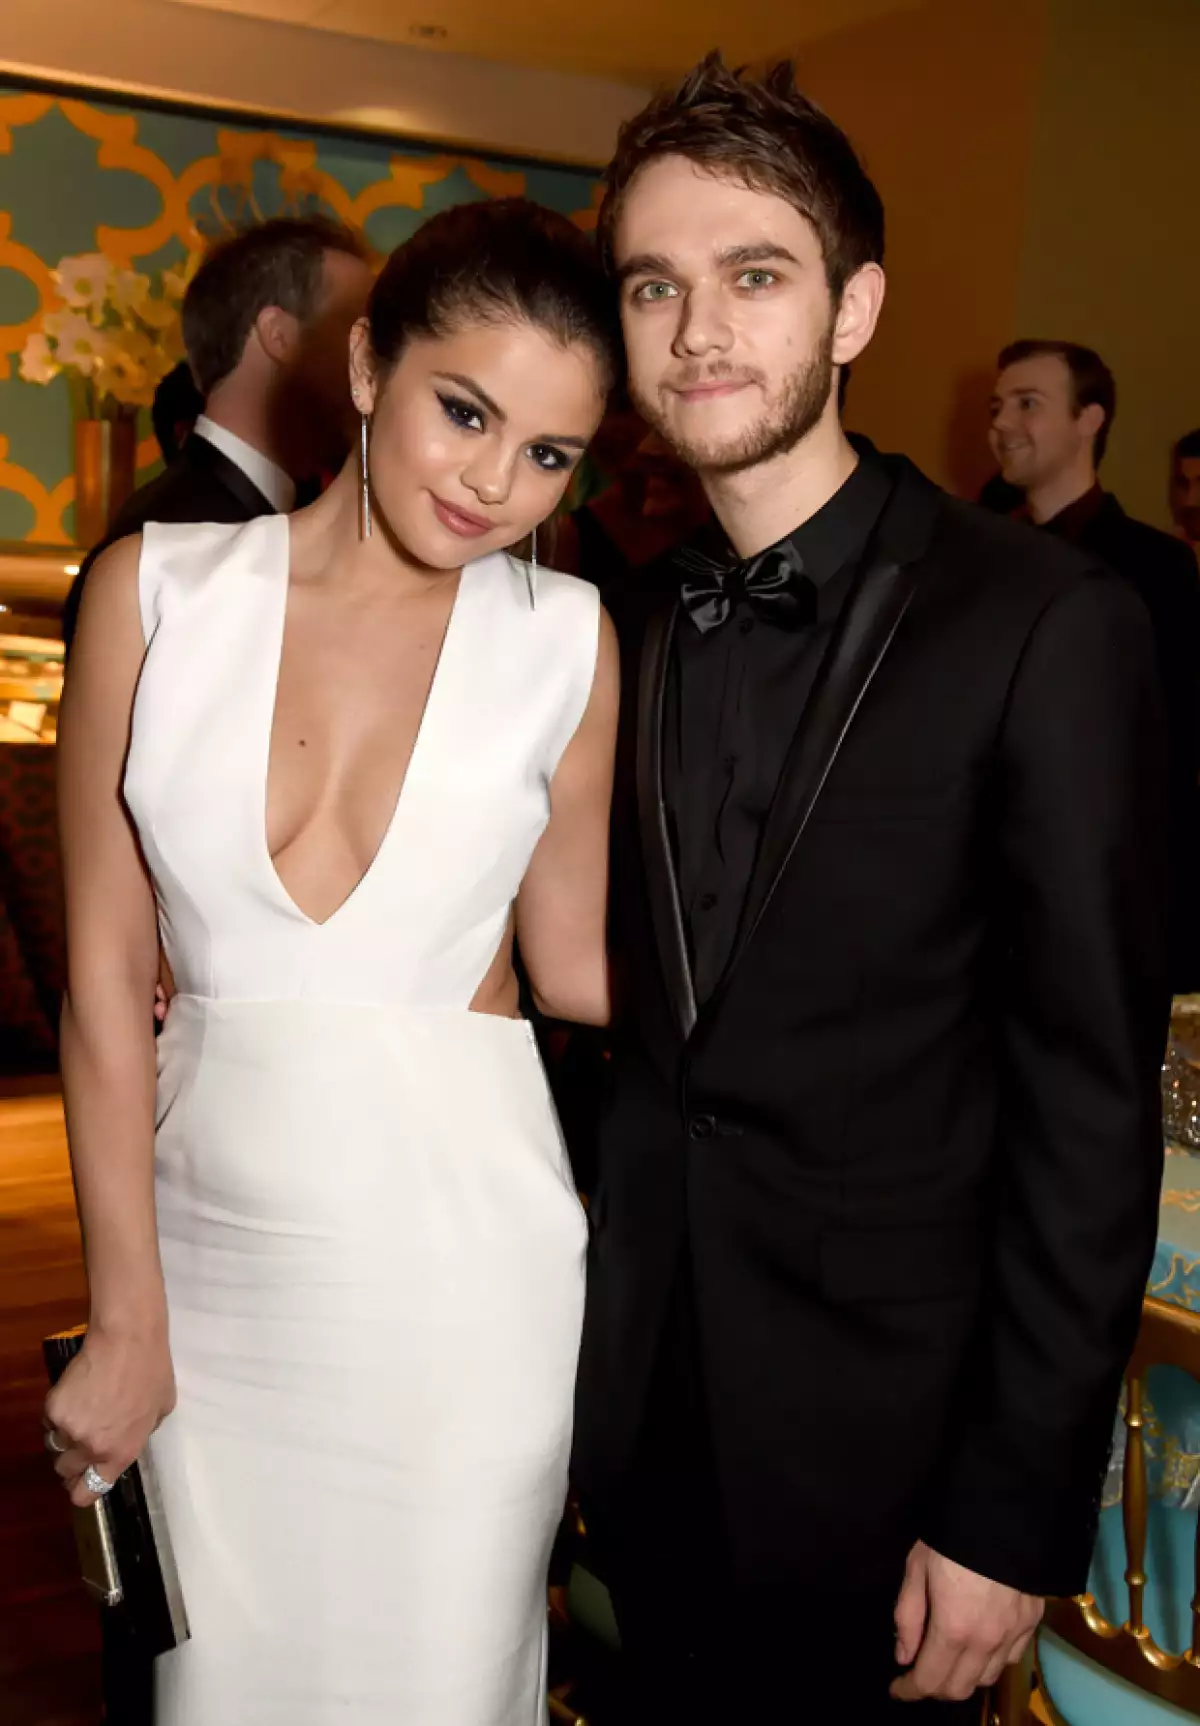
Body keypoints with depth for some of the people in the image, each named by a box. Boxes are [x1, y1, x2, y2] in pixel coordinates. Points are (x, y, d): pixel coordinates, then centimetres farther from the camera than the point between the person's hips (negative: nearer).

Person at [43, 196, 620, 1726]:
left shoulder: (565, 643, -3)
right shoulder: (157, 592, -4)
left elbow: (573, 967, 5)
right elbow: (106, 970, -3)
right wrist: (129, 1319, -3)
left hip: (459, 1257, 0)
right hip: (211, 1243, 1)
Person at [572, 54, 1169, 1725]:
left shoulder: (1045, 625, -15)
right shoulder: (645, 633, 3)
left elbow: (1090, 1100, -15)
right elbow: (646, 1016, 8)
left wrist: (1018, 1512, -14)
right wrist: (592, 1314, 2)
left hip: (881, 1425, -5)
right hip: (648, 1399, 5)